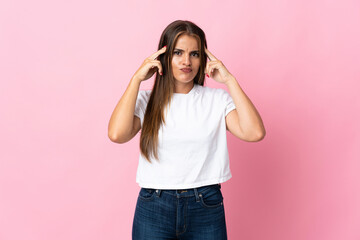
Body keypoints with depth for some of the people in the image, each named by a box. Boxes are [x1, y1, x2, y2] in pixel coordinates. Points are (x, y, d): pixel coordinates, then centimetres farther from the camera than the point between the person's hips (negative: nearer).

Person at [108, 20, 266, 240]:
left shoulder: (217, 99, 2)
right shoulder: (146, 100, 1)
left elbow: (255, 133, -13)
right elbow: (117, 134, -17)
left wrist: (229, 80, -8)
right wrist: (137, 79, -10)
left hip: (206, 207, 1)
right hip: (154, 207, 0)